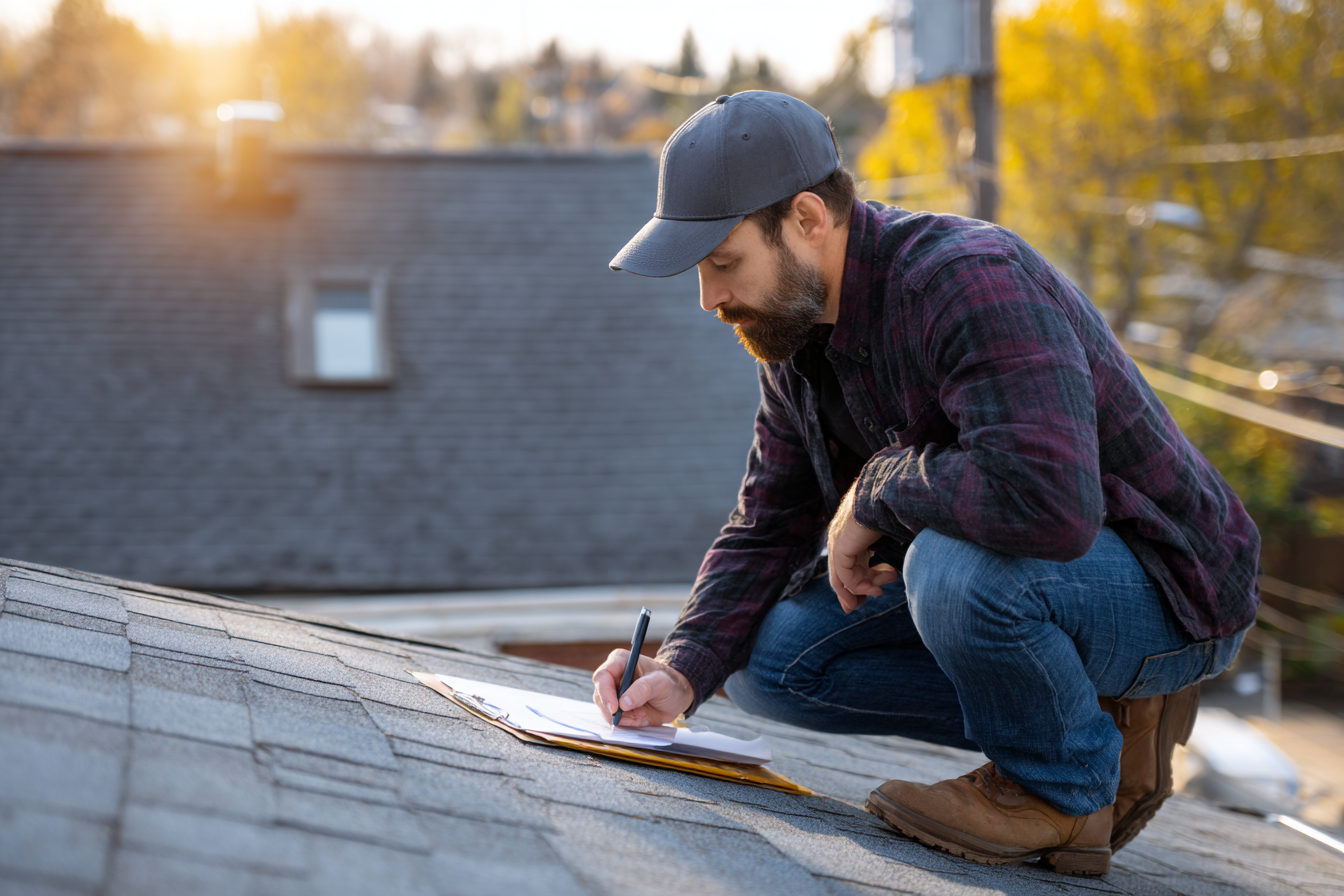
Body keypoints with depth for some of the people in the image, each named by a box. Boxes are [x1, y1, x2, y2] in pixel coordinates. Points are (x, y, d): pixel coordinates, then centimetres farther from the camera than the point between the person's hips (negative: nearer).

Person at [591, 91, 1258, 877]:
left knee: (957, 568, -37)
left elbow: (1049, 500, -44)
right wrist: (682, 673, -11)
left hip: (1163, 591, -9)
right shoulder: (796, 329, -1)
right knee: (771, 659, 1)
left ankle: (1063, 786, -7)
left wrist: (877, 488, -27)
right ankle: (1088, 717, 4)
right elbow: (768, 530, 6)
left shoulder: (970, 281, -29)